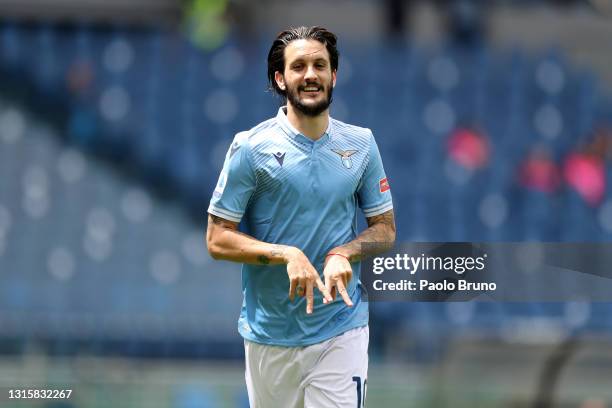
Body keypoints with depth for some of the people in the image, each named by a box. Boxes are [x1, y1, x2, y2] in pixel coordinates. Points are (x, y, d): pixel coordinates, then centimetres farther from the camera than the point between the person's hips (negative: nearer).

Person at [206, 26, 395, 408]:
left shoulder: (361, 144, 5)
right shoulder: (252, 147, -4)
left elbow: (385, 229, 10)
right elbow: (218, 239, -4)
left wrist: (344, 253, -11)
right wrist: (286, 255, -18)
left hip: (341, 330, 1)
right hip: (270, 334, -1)